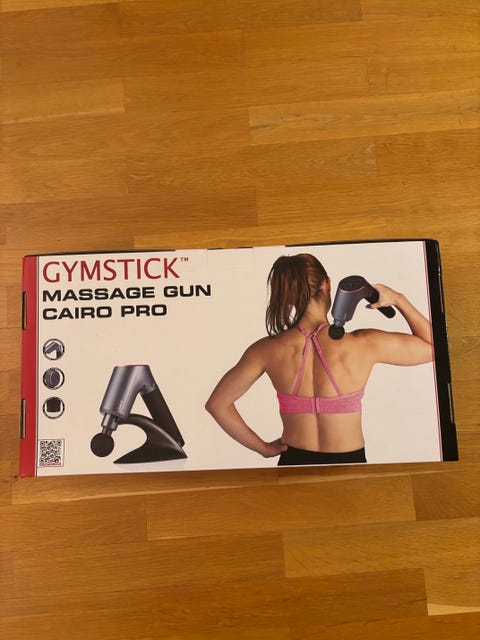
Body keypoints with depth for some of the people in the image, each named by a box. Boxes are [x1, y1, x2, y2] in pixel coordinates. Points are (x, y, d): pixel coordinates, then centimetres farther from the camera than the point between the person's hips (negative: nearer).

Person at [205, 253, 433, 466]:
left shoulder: (268, 350, -13)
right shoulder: (362, 345, -19)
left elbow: (217, 403, -5)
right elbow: (432, 347, -4)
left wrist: (263, 447, 1)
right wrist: (399, 299, 1)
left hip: (294, 460, 2)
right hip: (348, 461, -1)